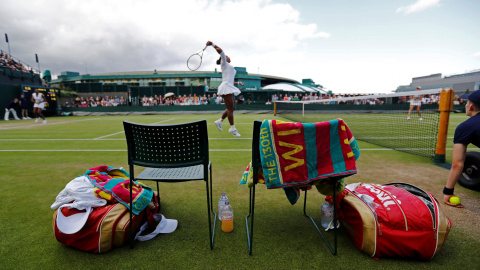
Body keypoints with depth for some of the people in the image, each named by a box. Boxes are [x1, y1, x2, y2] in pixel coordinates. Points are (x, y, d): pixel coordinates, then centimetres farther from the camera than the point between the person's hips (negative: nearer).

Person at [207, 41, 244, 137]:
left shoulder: (230, 68, 29)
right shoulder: (224, 63, 6)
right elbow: (221, 51, -9)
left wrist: (239, 83, 28)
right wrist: (213, 44, -16)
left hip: (230, 88, 9)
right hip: (226, 87, -9)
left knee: (231, 108, 9)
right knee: (230, 108, -10)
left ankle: (219, 121, 18)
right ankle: (232, 128, -6)